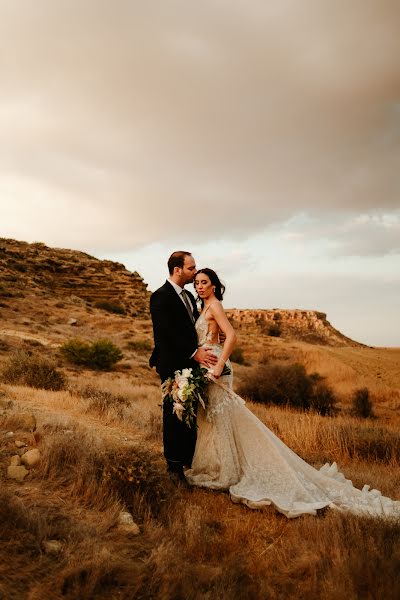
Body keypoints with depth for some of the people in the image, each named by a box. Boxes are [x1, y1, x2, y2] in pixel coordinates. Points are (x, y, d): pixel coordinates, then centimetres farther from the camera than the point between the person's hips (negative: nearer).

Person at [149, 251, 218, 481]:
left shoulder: (188, 296, 15)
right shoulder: (161, 297, -13)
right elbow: (169, 333, -20)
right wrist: (195, 353, -23)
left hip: (192, 364, 8)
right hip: (173, 366, -8)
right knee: (175, 414, 3)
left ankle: (190, 459, 27)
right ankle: (175, 465, 17)